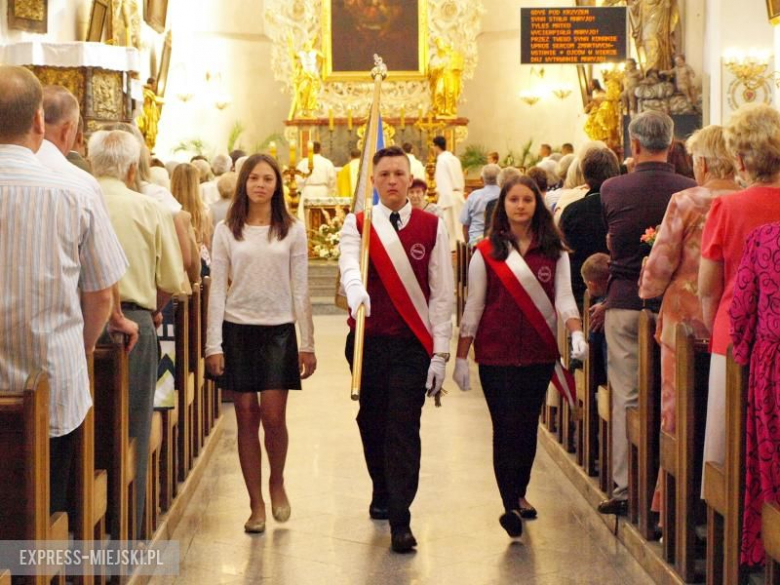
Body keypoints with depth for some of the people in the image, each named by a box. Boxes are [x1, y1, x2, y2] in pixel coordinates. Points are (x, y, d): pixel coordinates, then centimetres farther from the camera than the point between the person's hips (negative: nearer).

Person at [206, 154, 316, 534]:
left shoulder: (292, 231, 3)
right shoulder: (227, 231, 3)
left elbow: (299, 289, 4)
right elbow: (217, 289, 2)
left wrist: (307, 343, 1)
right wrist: (214, 344, -3)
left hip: (278, 331, -1)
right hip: (237, 330, 1)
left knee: (273, 416, -8)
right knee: (247, 418, 3)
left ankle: (277, 482, 22)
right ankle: (256, 504, 13)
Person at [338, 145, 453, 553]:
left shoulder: (432, 227, 3)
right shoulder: (357, 225, 3)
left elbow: (442, 293, 1)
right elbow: (349, 265, -18)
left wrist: (440, 352, -5)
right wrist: (356, 292, -42)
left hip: (413, 344, -2)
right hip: (368, 341, 2)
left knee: (403, 429, -7)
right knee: (372, 423, 13)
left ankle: (400, 522, -6)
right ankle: (382, 493, 36)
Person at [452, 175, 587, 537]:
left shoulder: (554, 251, 5)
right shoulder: (487, 252, 1)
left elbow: (564, 298, -1)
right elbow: (473, 307, 3)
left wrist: (576, 332, -20)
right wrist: (461, 357, 1)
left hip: (539, 351, 2)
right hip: (496, 354, -2)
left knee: (528, 425, 11)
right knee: (507, 427, -7)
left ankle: (519, 493, 28)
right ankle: (511, 505, -7)